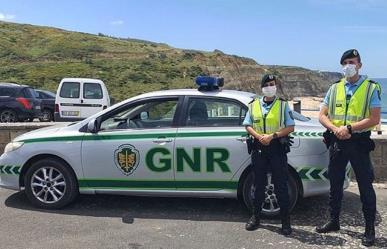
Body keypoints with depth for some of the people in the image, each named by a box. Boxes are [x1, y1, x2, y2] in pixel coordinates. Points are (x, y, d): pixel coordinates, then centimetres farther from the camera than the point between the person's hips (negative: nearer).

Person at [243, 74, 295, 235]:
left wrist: (272, 135, -15)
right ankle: (255, 217, 23)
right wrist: (259, 136, -10)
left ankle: (285, 221, 11)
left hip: (277, 148, -2)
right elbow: (248, 126, 9)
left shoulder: (283, 105, 3)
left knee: (281, 185, 0)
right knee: (259, 184, 11)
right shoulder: (254, 105, 11)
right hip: (258, 148, 3)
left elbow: (290, 127, -1)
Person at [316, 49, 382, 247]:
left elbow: (374, 119, -11)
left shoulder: (371, 88, -3)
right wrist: (336, 129, -13)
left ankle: (370, 228, 18)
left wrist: (349, 128, -20)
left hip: (359, 142, -4)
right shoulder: (335, 88, 8)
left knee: (365, 186, 3)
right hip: (336, 142, 4)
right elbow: (322, 115, 5)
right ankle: (334, 221, 28)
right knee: (335, 184, 13)